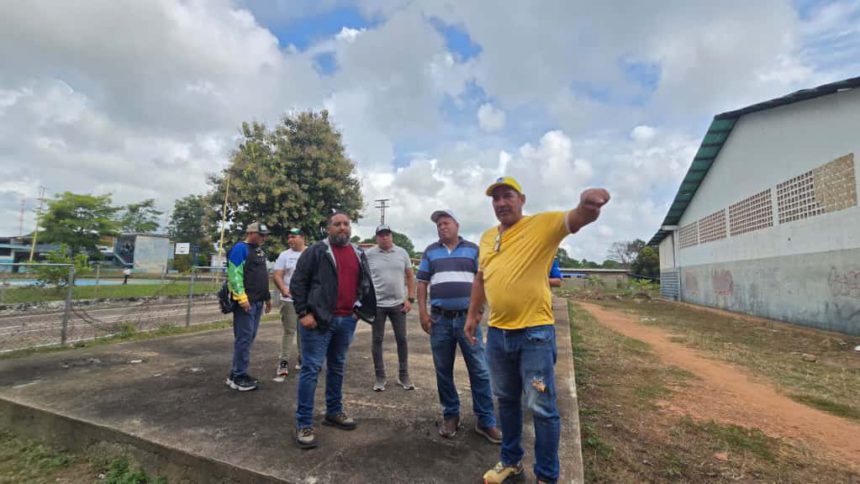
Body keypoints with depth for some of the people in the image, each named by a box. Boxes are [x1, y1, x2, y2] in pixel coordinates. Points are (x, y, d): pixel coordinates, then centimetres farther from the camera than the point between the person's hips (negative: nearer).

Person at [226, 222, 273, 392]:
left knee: (249, 338, 12)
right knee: (244, 338, -6)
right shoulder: (240, 248, -8)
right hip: (245, 301, -9)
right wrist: (242, 297, -22)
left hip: (257, 301, 9)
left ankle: (237, 373, 21)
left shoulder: (260, 251, 20)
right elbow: (234, 274, -16)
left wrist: (267, 297, 23)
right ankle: (238, 376, 4)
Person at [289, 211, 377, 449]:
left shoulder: (359, 254, 12)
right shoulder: (316, 251, -5)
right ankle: (304, 424, 8)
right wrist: (303, 313, -13)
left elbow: (365, 285, 20)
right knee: (311, 369, -2)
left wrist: (363, 309, 12)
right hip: (319, 320, -5)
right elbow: (297, 282, -7)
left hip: (347, 321, 6)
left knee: (337, 367, 17)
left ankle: (334, 412, 32)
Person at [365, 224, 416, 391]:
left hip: (398, 304, 2)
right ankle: (380, 377, 21)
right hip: (377, 305, -1)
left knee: (401, 339, 8)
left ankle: (403, 375, 23)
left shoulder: (402, 253, 3)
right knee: (377, 340, 7)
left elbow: (410, 276, 6)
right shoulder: (369, 254, -2)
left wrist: (410, 299, -1)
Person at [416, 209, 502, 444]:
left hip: (467, 317, -1)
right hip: (440, 319, 2)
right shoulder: (430, 251, 9)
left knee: (479, 371, 2)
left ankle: (486, 421, 15)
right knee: (443, 371, 10)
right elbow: (422, 283, 8)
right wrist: (423, 312, -1)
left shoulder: (472, 249, 6)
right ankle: (450, 416, 27)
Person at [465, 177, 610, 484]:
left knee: (542, 407, 6)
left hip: (535, 332, -5)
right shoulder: (487, 237, 10)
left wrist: (589, 202, -46)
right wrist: (472, 314, 19)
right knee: (506, 400, 21)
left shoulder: (542, 224, -7)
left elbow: (577, 218, -24)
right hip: (497, 333, 6)